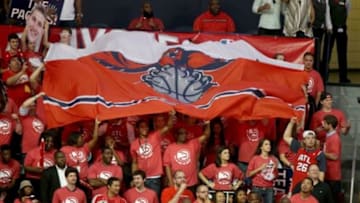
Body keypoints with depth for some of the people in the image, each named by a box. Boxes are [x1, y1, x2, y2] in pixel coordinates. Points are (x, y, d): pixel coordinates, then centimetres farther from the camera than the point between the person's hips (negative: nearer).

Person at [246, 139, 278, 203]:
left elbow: (276, 176, 14)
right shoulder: (255, 158, 0)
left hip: (269, 189, 2)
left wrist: (275, 168, -5)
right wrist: (260, 168, -10)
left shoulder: (273, 159, 7)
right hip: (257, 188, -2)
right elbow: (248, 174, -1)